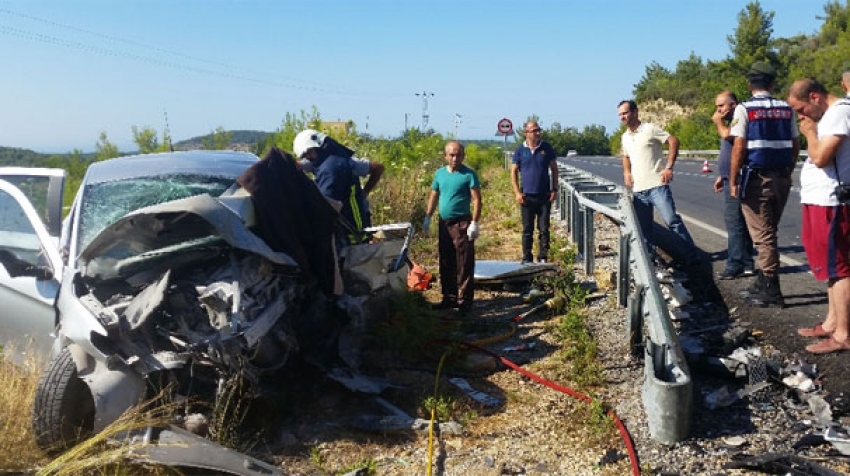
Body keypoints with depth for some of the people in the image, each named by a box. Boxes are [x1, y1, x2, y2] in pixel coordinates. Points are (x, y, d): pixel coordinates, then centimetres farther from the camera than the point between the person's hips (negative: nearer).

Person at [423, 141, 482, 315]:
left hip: (462, 224, -6)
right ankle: (449, 298, 24)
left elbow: (476, 200, -10)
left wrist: (475, 223, -17)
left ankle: (464, 301, 2)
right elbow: (434, 196, 16)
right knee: (446, 264, 13)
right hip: (444, 223, 6)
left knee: (464, 265, -3)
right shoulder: (439, 173, 9)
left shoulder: (469, 175, -7)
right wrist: (427, 217, 11)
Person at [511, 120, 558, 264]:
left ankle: (543, 257, 11)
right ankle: (527, 258, 13)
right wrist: (517, 192, -4)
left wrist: (554, 190, 1)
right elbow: (514, 171, 4)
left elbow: (554, 169, 9)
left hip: (544, 195, 1)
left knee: (544, 229, 2)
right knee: (527, 229, 5)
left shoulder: (546, 148, 3)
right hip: (527, 196, 0)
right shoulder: (520, 150, 1)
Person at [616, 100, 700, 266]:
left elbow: (673, 141, -10)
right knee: (643, 228, 8)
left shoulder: (650, 129, -5)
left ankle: (692, 255, 0)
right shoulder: (625, 136, 15)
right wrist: (626, 172, 10)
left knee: (672, 220, -9)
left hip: (657, 185, -6)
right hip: (638, 189, 7)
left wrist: (669, 167, -17)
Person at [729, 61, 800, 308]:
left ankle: (772, 292, 2)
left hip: (756, 178, -5)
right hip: (781, 180, 5)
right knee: (769, 233, 16)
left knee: (763, 235, -1)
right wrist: (788, 172, 20)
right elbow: (796, 145, 9)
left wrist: (733, 180, -9)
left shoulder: (744, 109, -8)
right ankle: (763, 284, 25)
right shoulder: (786, 109, 7)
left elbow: (739, 148, -13)